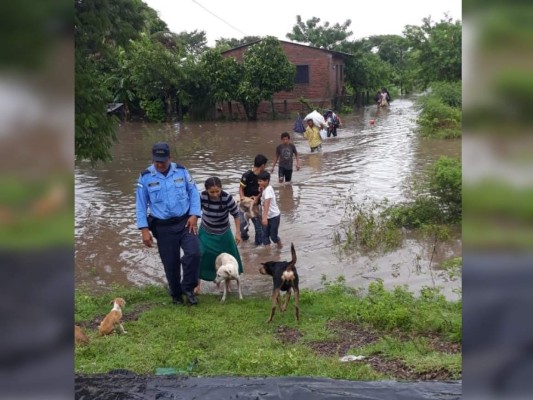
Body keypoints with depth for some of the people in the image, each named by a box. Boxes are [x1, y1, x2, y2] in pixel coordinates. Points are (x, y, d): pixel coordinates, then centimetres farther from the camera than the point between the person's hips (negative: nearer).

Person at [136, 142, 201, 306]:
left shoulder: (181, 171, -2)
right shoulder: (145, 177, -6)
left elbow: (194, 193, 4)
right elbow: (141, 204, -2)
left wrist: (194, 215, -8)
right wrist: (144, 229, -7)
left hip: (185, 222, 1)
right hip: (163, 227, 0)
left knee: (194, 253, -15)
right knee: (170, 263, 7)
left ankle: (188, 288, 6)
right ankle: (176, 294, 29)